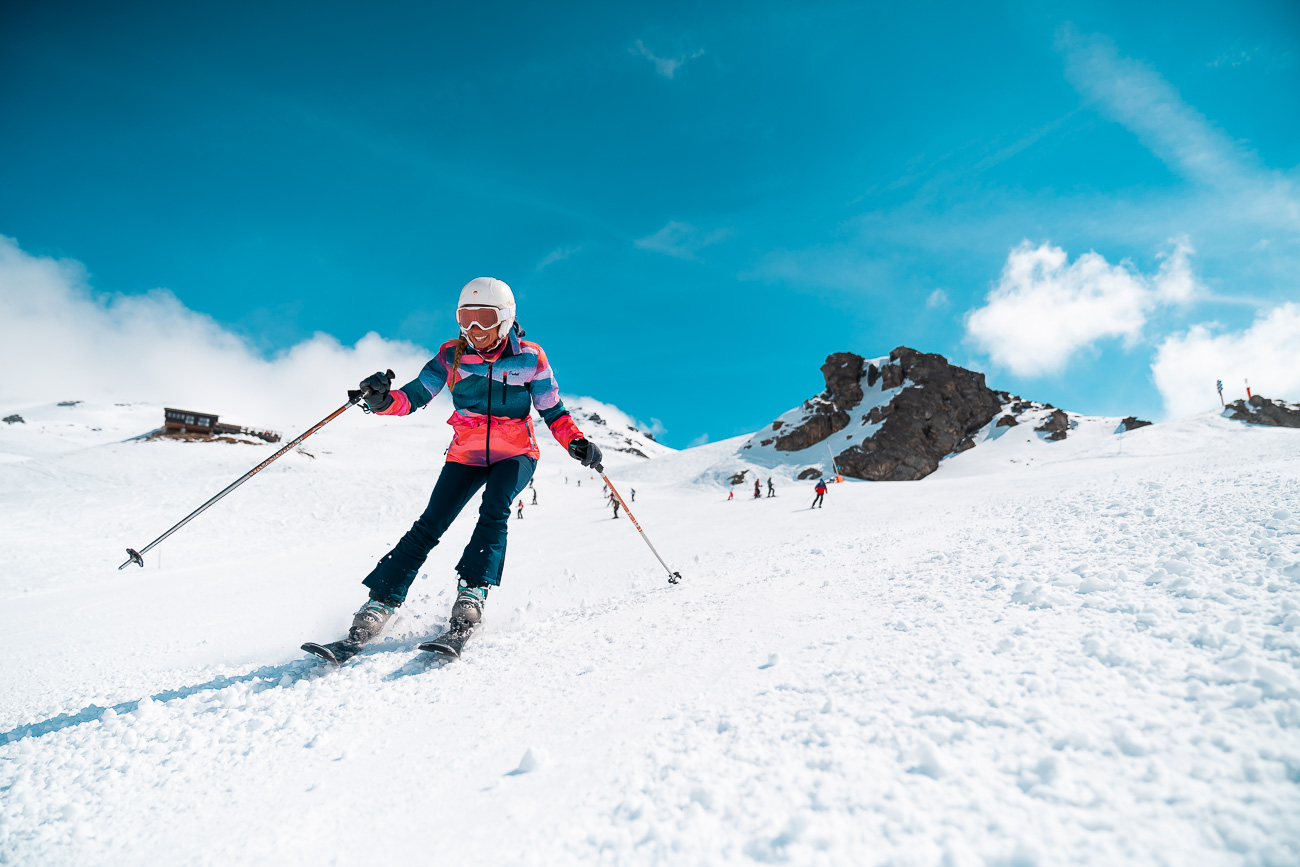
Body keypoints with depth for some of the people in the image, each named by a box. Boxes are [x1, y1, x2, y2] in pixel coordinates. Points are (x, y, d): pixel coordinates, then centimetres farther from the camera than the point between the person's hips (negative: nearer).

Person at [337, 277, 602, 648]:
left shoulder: (529, 358, -5)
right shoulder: (452, 356, -2)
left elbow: (553, 411, 0)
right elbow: (414, 396, -7)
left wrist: (576, 442, -17)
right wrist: (384, 400, -29)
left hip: (515, 453, -1)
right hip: (467, 453, 1)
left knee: (494, 510, -29)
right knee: (430, 525, -10)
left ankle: (472, 590, -28)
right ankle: (381, 601, -6)